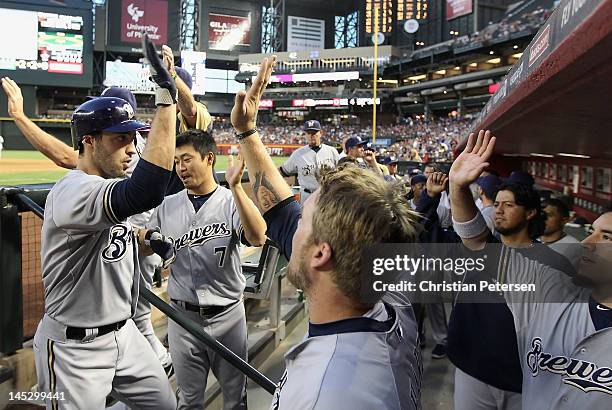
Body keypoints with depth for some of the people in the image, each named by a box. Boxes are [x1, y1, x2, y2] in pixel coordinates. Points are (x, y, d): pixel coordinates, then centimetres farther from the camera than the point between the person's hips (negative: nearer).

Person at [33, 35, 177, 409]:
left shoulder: (108, 186, 5)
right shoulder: (72, 191, -26)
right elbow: (146, 192, -47)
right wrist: (166, 99, -44)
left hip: (123, 333, 9)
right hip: (74, 347, -9)